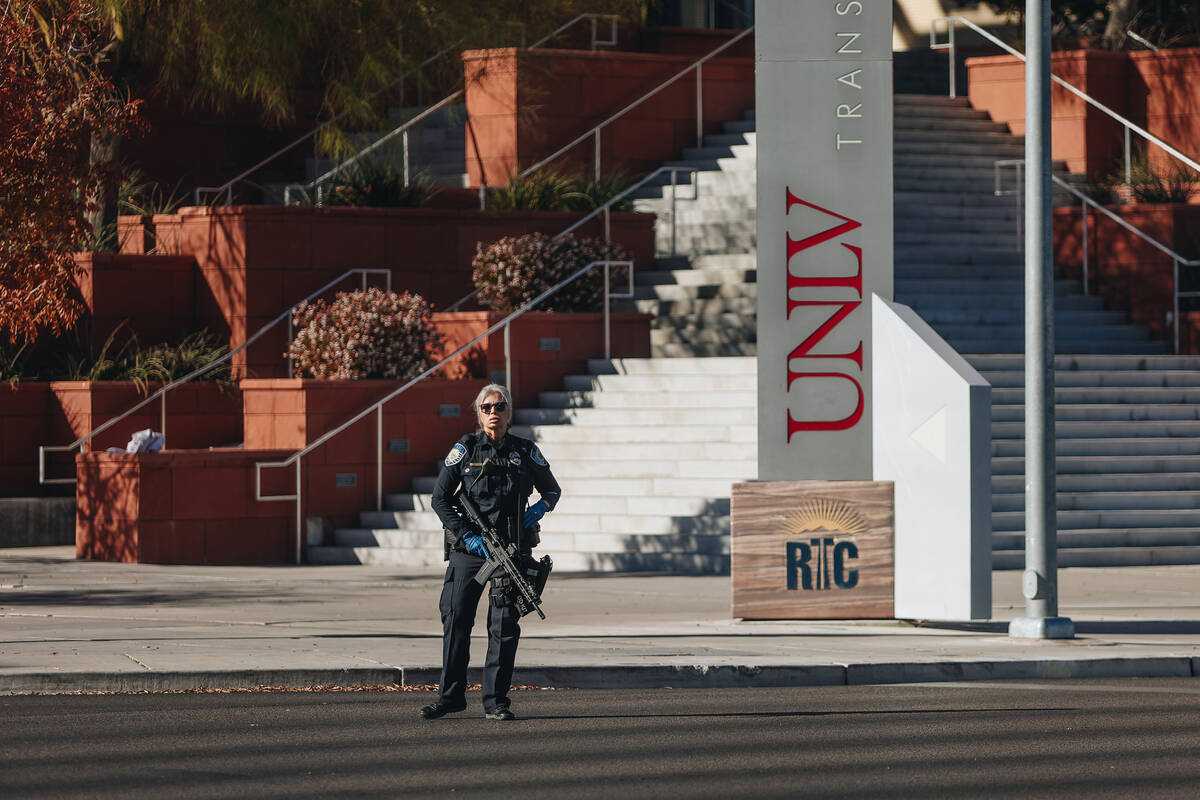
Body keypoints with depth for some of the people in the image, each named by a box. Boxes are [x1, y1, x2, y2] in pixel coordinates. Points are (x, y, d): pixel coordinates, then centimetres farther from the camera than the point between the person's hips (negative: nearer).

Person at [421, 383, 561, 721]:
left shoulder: (526, 452, 6)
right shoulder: (465, 449, 2)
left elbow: (552, 490, 20)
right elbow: (439, 498, 0)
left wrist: (539, 509, -2)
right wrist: (467, 535, -10)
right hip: (468, 549, 0)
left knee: (505, 624, -2)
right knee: (455, 618, 0)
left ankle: (495, 701, 4)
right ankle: (450, 695, 12)